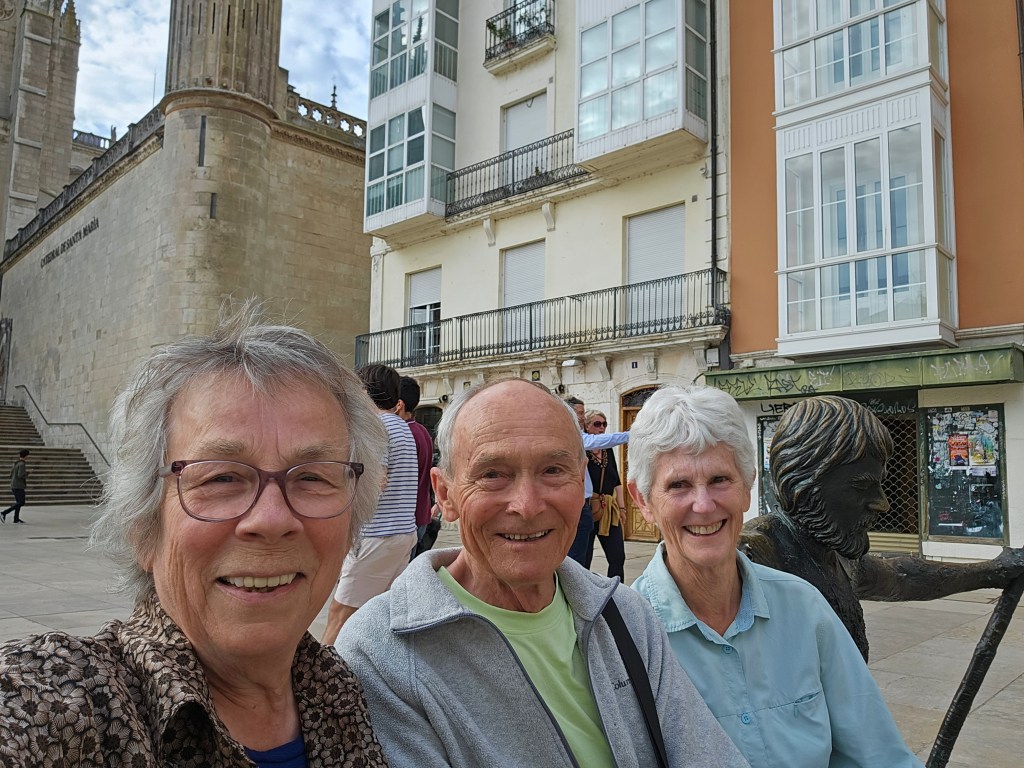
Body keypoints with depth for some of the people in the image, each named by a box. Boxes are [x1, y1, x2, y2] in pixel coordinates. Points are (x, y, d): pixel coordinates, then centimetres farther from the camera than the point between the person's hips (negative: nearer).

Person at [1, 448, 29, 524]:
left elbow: (11, 474, 16)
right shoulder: (22, 464, -15)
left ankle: (16, 518, 15)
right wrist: (26, 474, -4)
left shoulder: (16, 463, 13)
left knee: (19, 502, 14)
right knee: (20, 503, -7)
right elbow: (20, 475, -22)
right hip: (19, 486, -9)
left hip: (14, 486, 9)